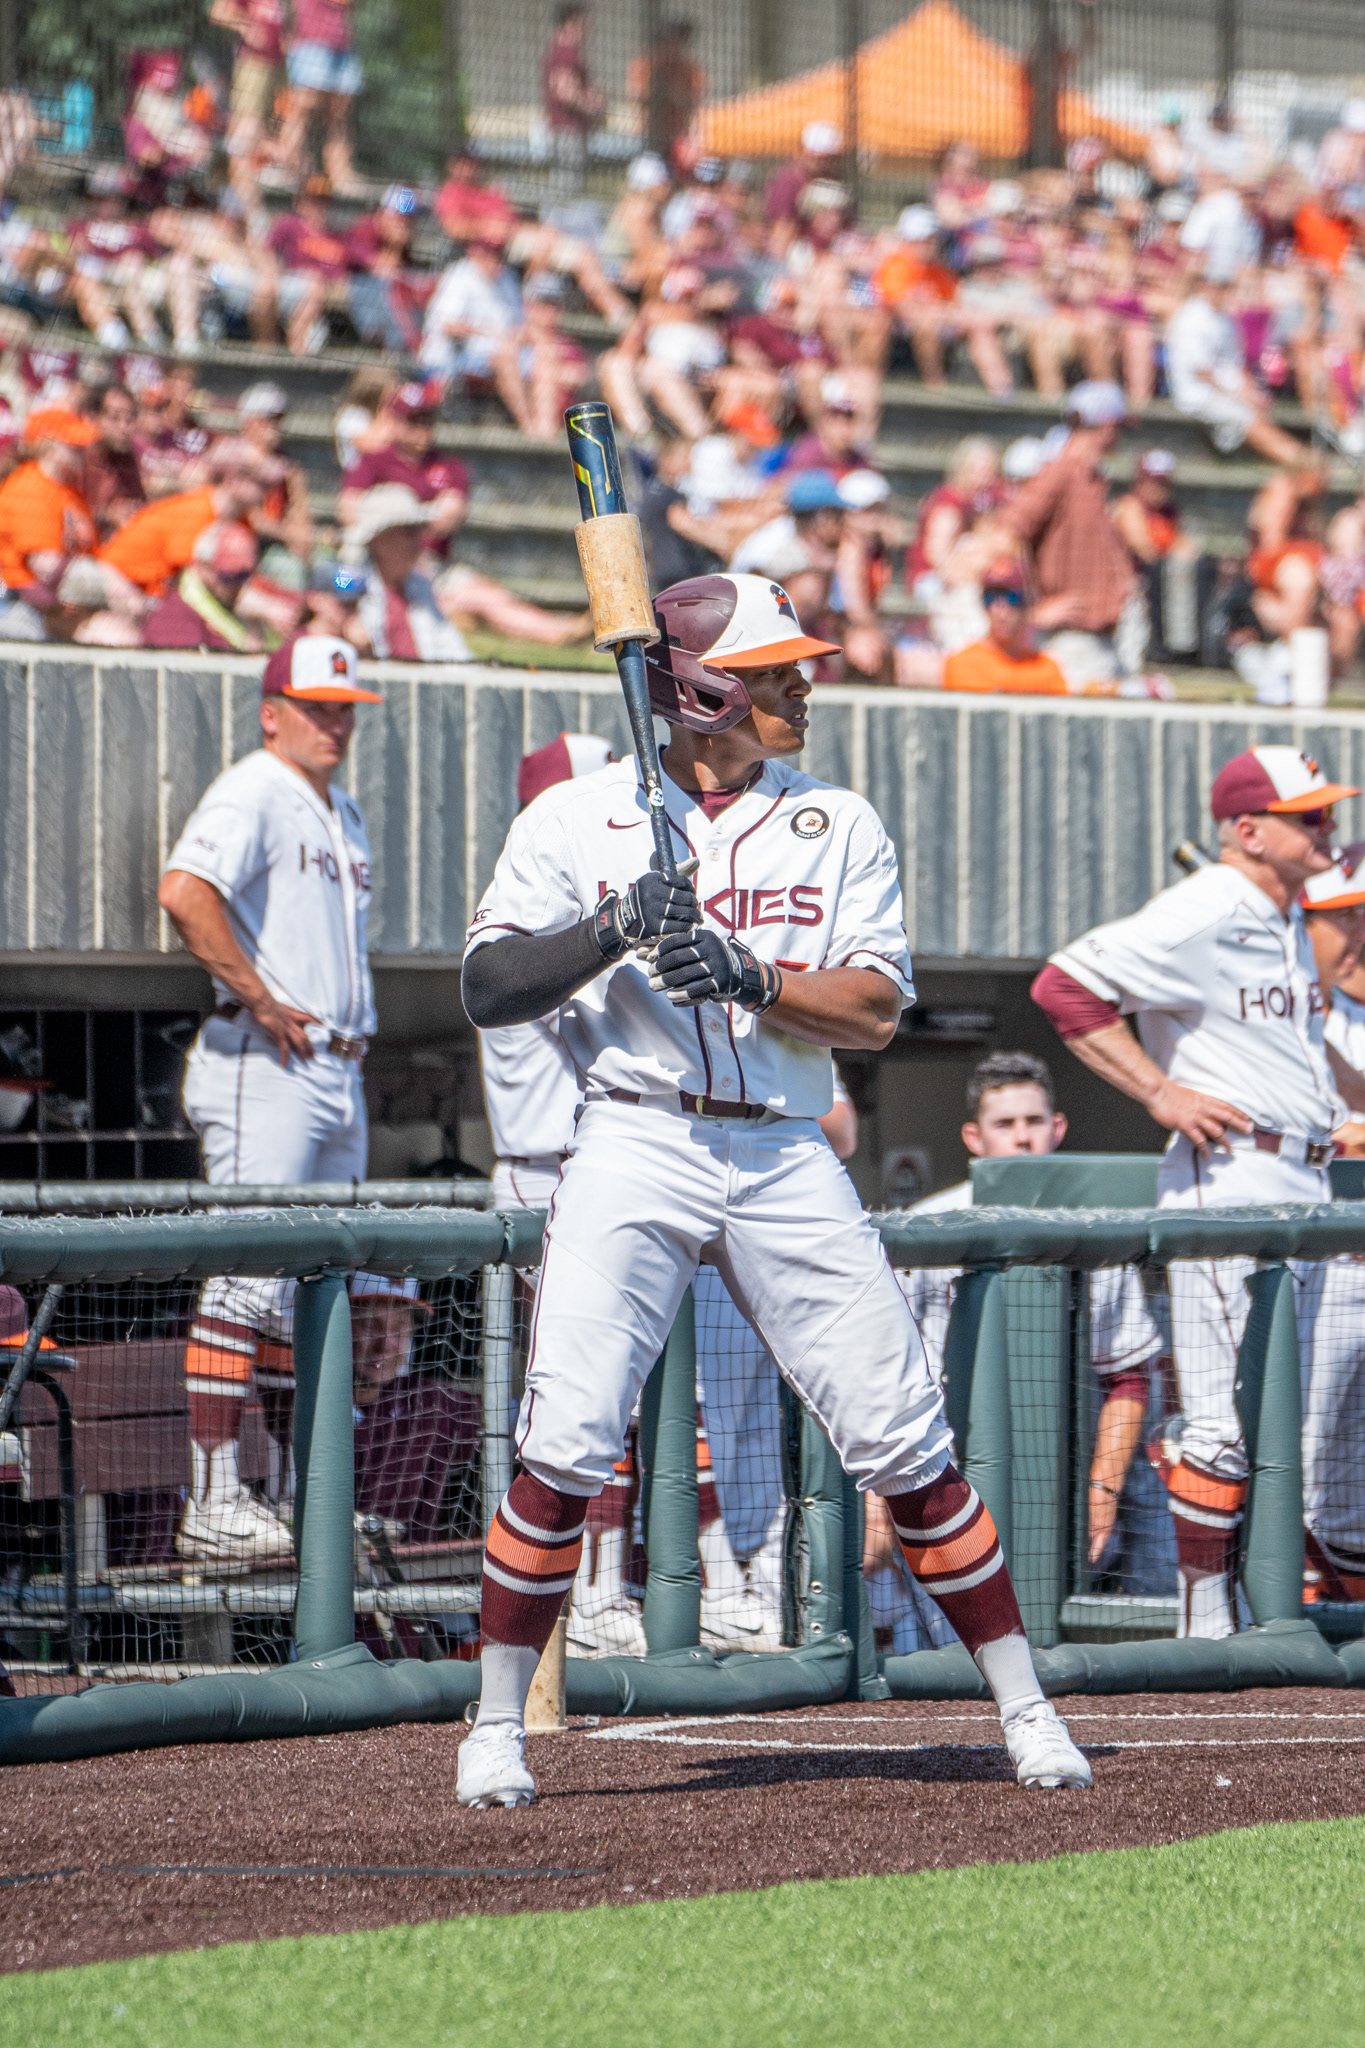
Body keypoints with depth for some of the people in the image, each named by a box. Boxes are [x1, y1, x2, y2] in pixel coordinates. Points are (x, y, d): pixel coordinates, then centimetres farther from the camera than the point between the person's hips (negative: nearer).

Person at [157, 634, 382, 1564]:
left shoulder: (343, 813, 20)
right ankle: (215, 1502, -15)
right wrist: (259, 997, -22)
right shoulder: (252, 795, -9)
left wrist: (354, 1025, 16)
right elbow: (185, 891, -27)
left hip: (336, 1071, 10)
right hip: (264, 1069, -10)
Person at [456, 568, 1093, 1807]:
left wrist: (747, 975, -15)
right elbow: (488, 990, -1)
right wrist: (612, 932, -16)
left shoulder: (838, 826, 11)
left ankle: (1023, 1705, 10)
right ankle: (499, 1726, 1)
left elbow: (876, 1009, 1)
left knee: (906, 1442, -1)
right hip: (636, 1145, -2)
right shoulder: (575, 821, 6)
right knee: (567, 1446, -12)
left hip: (788, 1159, 2)